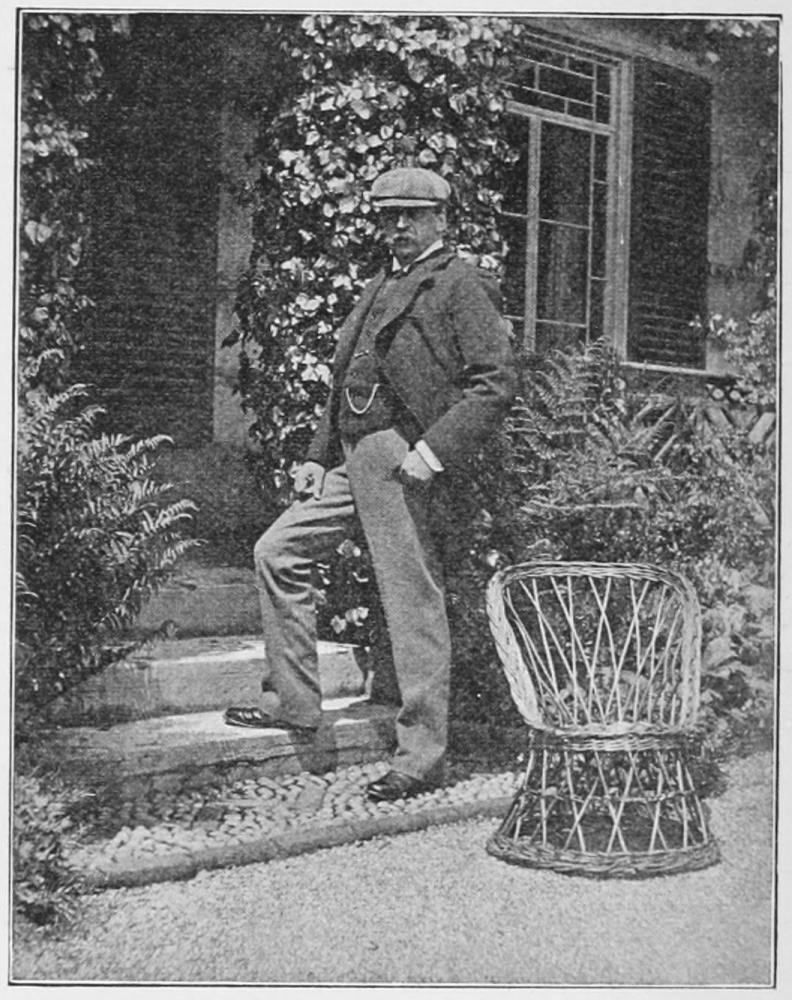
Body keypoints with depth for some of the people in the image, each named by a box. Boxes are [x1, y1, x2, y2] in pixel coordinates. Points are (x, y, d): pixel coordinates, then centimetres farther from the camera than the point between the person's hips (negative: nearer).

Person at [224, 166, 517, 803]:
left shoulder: (462, 285, -2)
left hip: (402, 461, -9)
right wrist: (317, 457, 16)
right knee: (277, 553, 9)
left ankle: (423, 757, 2)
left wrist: (436, 448, -20)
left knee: (414, 606, -6)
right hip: (352, 461, 9)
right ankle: (293, 700, 17)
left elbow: (497, 383, -12)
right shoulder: (379, 289, 24)